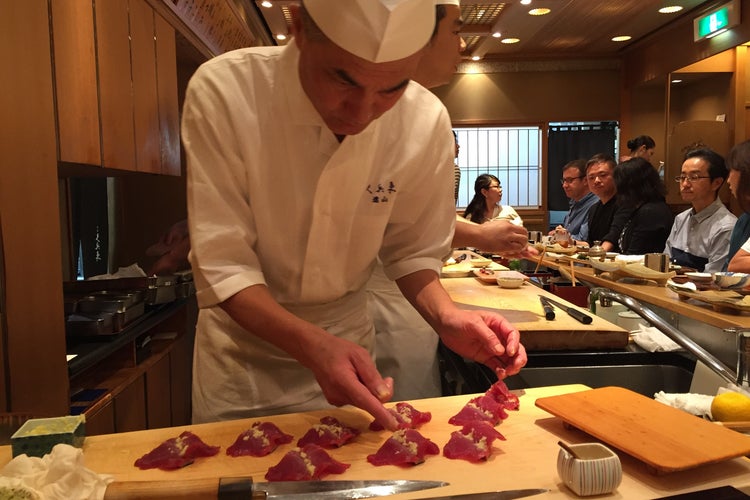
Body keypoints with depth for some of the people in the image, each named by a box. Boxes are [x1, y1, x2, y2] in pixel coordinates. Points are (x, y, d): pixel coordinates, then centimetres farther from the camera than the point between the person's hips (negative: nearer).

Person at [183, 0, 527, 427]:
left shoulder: (427, 122, -18)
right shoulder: (223, 93, -25)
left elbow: (411, 251, -4)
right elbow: (223, 267, -23)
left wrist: (446, 316, -23)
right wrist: (313, 345, -37)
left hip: (348, 339, 2)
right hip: (245, 331, -1)